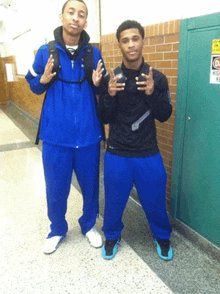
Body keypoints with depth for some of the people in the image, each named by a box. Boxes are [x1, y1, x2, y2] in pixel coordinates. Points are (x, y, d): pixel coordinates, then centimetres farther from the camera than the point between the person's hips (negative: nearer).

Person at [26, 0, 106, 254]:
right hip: (56, 135, 0)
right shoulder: (45, 52, 0)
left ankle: (88, 225, 40)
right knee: (56, 189, 12)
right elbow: (34, 86, 10)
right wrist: (44, 80, -11)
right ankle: (57, 230, 38)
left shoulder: (94, 53, 2)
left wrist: (97, 83, -10)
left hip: (88, 134, 1)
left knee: (90, 185, 14)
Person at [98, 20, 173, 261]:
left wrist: (152, 94, -22)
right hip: (117, 155, 0)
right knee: (114, 202, 15)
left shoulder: (157, 78, -3)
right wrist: (110, 95, -22)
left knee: (155, 201, 14)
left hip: (148, 155, 0)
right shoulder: (110, 80, -4)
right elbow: (104, 118, -3)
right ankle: (112, 236, 43)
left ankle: (162, 237, 43)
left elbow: (164, 116, -4)